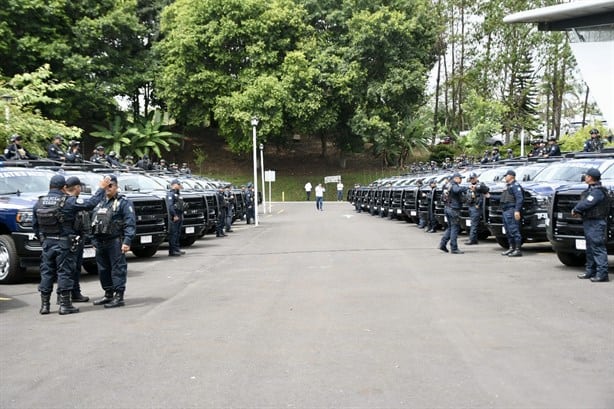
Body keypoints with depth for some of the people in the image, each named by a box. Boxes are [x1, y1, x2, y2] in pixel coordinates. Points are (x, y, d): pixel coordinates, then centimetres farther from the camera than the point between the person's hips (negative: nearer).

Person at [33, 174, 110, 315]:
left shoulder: (39, 203, 4)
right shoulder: (68, 202, -13)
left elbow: (35, 225, 11)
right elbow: (91, 203, -12)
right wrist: (101, 188, -1)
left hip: (47, 243, 5)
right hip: (64, 244, -5)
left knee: (46, 273, 11)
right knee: (64, 273, 1)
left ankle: (44, 304, 15)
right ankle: (65, 305, 4)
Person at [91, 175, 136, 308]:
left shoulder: (123, 202, -4)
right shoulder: (100, 203, 19)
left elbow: (130, 223, -12)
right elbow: (94, 222, 24)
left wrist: (127, 241, -21)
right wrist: (94, 240, 18)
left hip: (115, 242, -8)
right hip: (100, 242, 8)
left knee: (118, 269, -6)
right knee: (103, 270, 13)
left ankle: (119, 297, -4)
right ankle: (108, 294, 24)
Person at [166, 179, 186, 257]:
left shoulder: (178, 194, 20)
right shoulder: (170, 194, -9)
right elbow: (170, 206, -19)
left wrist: (181, 215, 18)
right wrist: (174, 215, -22)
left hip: (179, 217, 10)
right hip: (174, 217, -9)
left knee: (178, 233, 12)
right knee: (173, 233, -8)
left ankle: (177, 249, 19)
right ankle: (172, 251, -7)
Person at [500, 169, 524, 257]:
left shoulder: (515, 185, -8)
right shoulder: (508, 186, 23)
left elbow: (519, 199, -17)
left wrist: (517, 211, -24)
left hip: (512, 210, -10)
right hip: (506, 211, 10)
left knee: (514, 230, -12)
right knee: (508, 231, 12)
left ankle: (517, 250, -13)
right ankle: (511, 248, 18)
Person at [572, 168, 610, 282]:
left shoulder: (598, 191, -16)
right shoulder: (590, 189, 16)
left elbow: (586, 204, -21)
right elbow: (582, 201, 18)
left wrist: (575, 210, -6)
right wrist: (578, 211, 1)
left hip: (596, 223, -11)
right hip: (589, 222, 11)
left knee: (598, 248, -11)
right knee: (590, 248, 16)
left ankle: (602, 274, -12)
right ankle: (591, 271, 25)